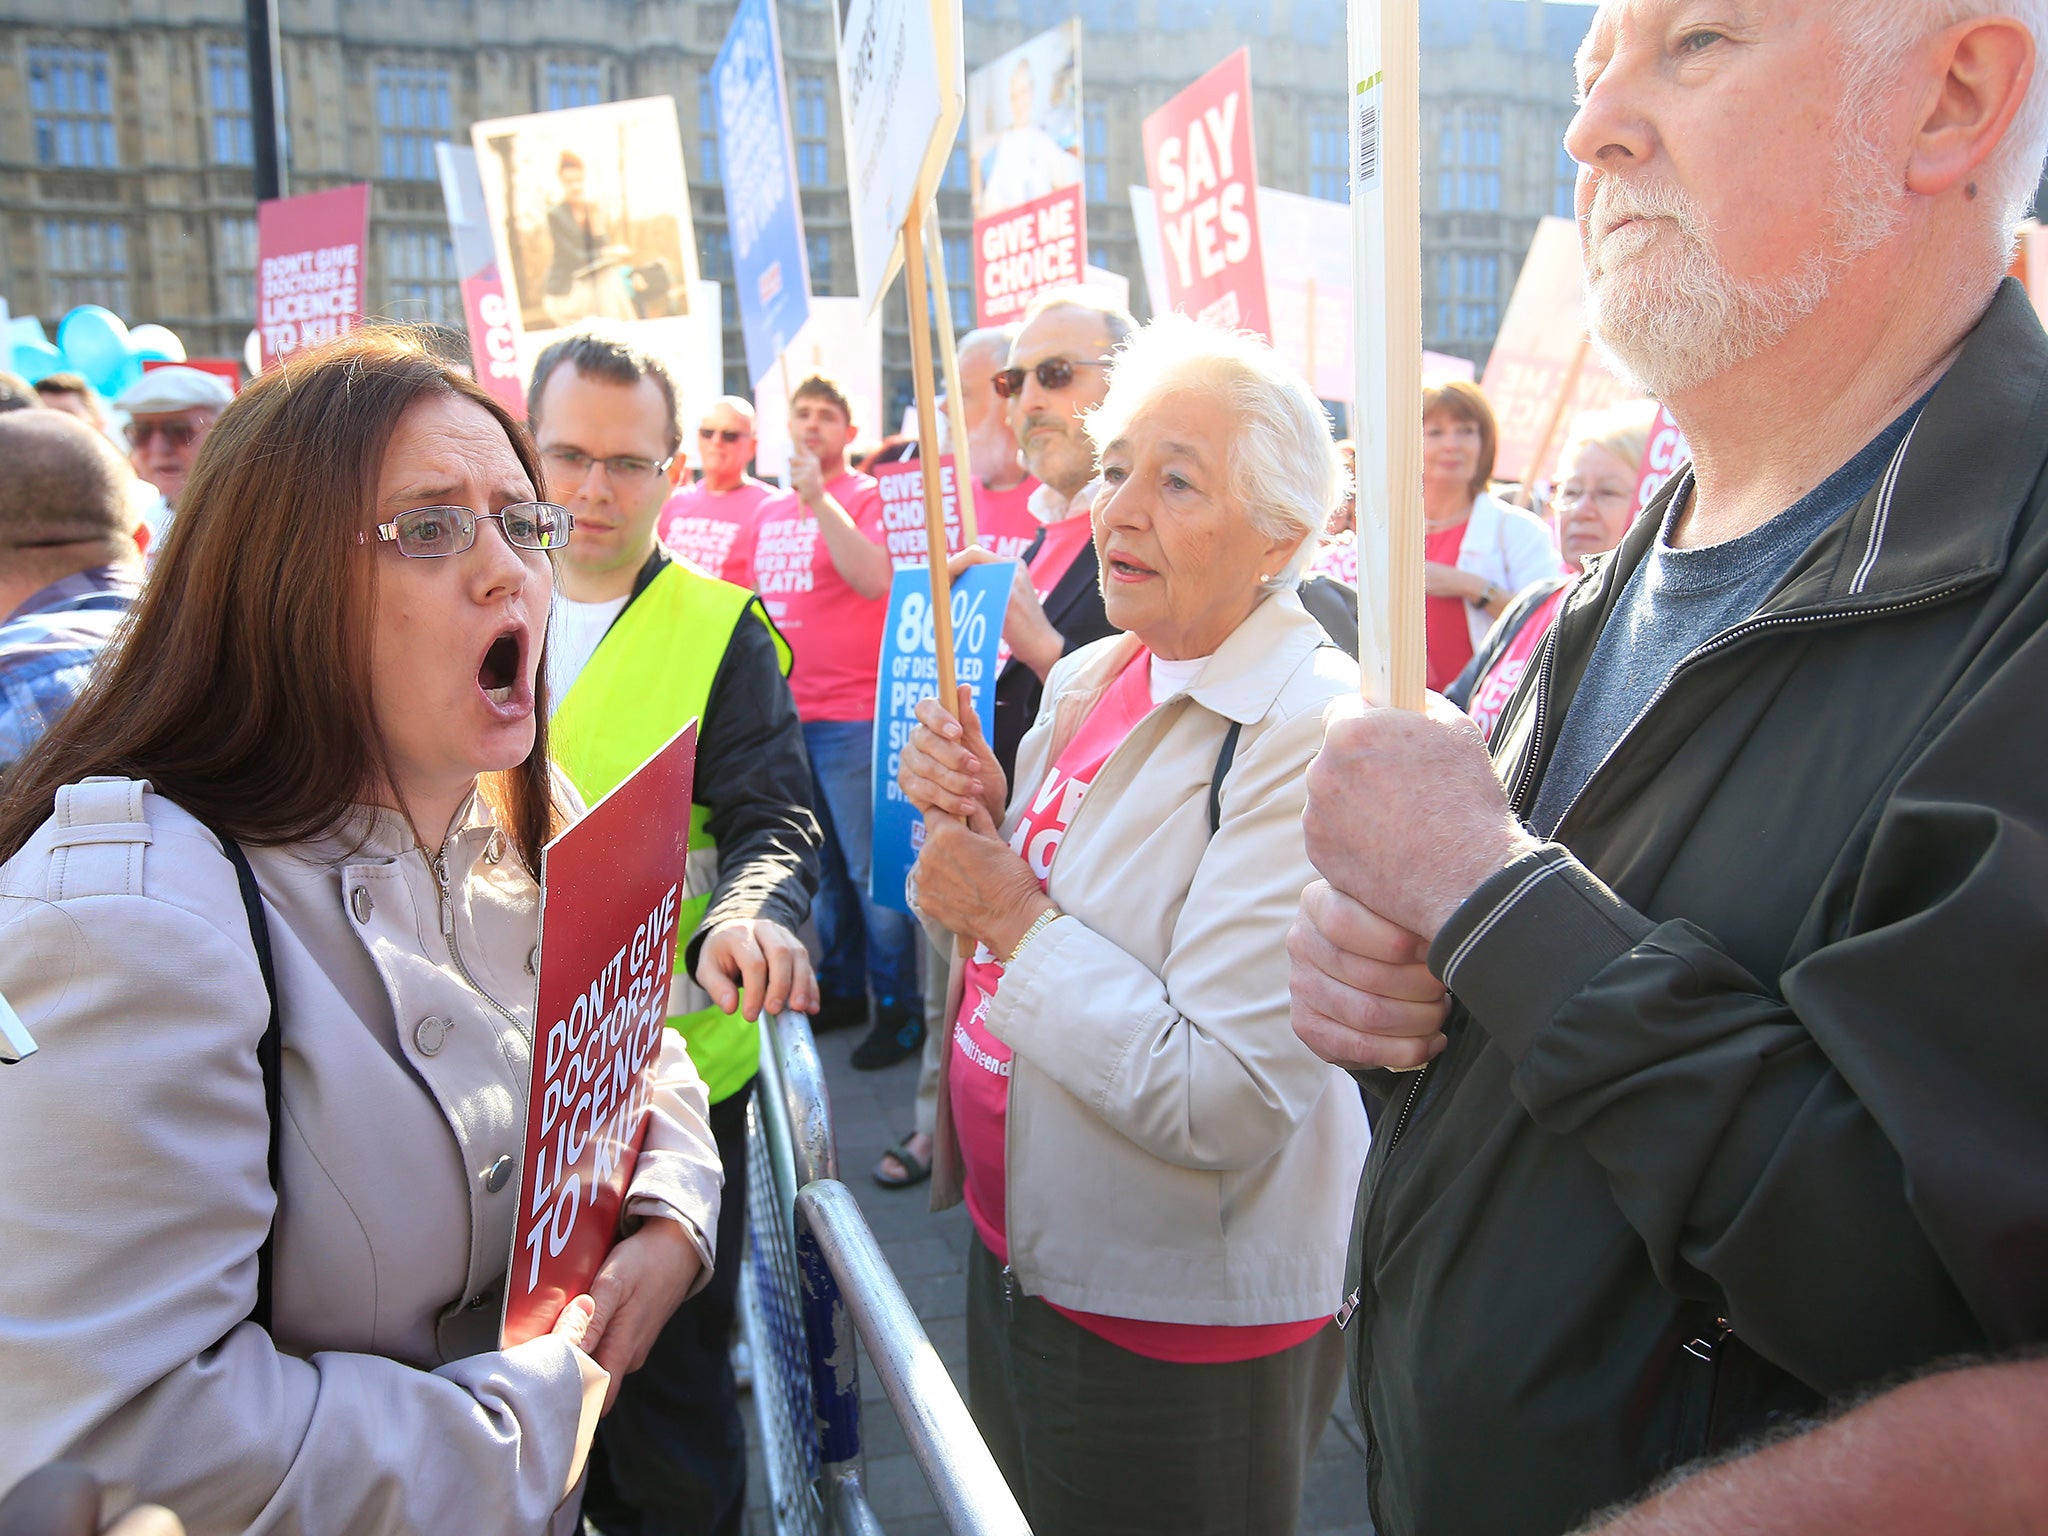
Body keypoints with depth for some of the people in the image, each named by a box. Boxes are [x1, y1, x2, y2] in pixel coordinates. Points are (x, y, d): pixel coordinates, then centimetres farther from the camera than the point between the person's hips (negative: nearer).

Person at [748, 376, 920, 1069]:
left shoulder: (866, 497, -5)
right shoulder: (768, 511, 15)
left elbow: (875, 579, -23)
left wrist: (818, 498, -22)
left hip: (850, 714, -7)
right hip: (782, 712, 7)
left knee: (869, 868, -2)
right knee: (822, 868, 16)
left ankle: (898, 1007, 9)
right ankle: (842, 988, 29)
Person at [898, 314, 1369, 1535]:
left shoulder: (1314, 735, -25)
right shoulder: (1087, 681, 1)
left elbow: (1225, 1106, -29)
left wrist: (1016, 919, -23)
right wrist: (977, 823, -7)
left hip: (1180, 1320, -7)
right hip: (1020, 1254, 8)